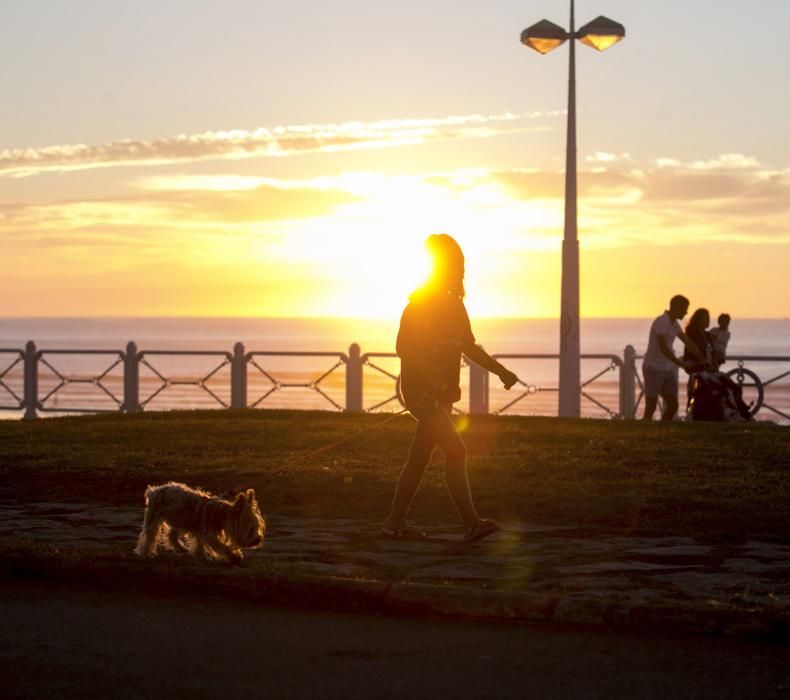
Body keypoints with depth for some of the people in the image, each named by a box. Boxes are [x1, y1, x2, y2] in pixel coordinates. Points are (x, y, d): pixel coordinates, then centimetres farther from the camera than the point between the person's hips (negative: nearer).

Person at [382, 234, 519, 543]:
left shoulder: (455, 305, 13)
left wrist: (501, 371, 11)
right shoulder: (419, 303, -12)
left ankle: (395, 522, 20)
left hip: (443, 393, 9)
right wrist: (430, 374, -32)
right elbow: (403, 347, -19)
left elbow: (470, 346, 21)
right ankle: (471, 524, -23)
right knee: (456, 451, -19)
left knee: (419, 458, 12)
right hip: (420, 390, -8)